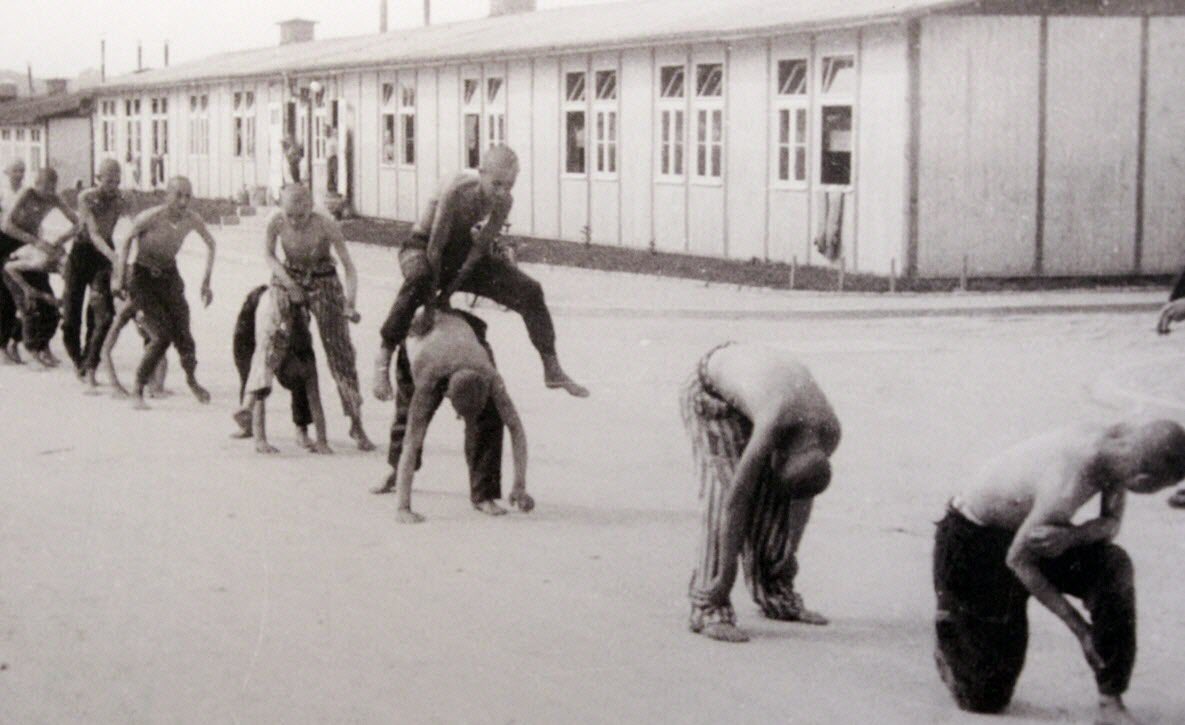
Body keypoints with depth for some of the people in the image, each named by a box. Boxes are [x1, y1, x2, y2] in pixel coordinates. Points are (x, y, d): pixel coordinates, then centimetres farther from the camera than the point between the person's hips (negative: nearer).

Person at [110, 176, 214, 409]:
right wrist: (119, 277, -7)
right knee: (162, 336, -17)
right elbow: (127, 241, -7)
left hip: (169, 276, 4)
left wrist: (206, 282, 8)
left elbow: (210, 244, 9)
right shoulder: (150, 218, -25)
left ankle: (191, 379, 22)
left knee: (182, 334, -6)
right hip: (143, 277, -4)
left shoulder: (192, 220, -12)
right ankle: (138, 390, -3)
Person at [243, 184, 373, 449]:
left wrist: (350, 302, -29)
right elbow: (268, 254, 0)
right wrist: (287, 281, -12)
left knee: (340, 349, -3)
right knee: (272, 328, -25)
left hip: (324, 283, -1)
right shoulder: (276, 223, -18)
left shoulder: (326, 226, -24)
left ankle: (356, 424, 5)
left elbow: (348, 265, -19)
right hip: (288, 280, 2)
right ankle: (251, 398, -30)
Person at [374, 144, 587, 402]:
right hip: (423, 247, -6)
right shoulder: (457, 191, -34)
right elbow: (435, 246, -30)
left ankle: (552, 369, 10)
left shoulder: (504, 202, -16)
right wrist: (432, 300, -25)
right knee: (419, 281, -43)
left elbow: (480, 248, -12)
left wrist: (448, 292, -16)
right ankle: (384, 355, -30)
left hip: (464, 250, 6)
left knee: (530, 292, -4)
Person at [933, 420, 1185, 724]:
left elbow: (1111, 523, -4)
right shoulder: (1066, 489, -39)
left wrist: (1071, 536, -28)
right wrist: (1080, 628, -18)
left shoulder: (1122, 440, -17)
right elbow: (1017, 559, -24)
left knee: (1114, 565, -21)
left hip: (1030, 527, 7)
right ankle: (949, 629, 31)